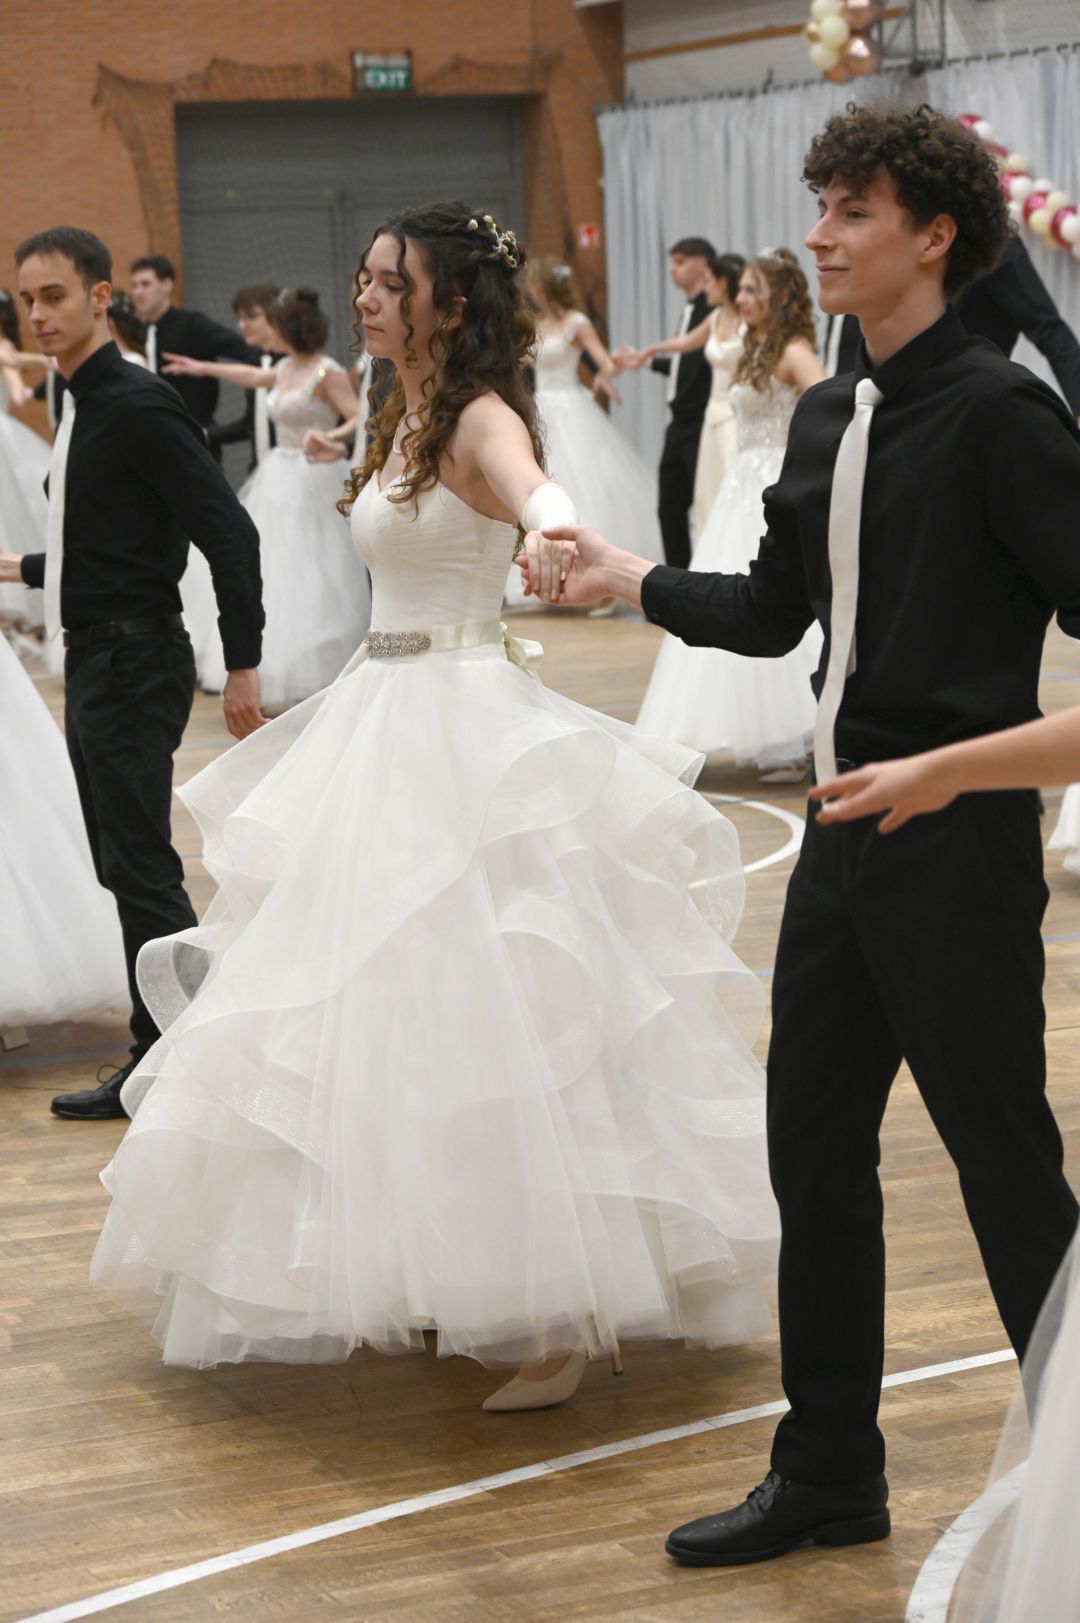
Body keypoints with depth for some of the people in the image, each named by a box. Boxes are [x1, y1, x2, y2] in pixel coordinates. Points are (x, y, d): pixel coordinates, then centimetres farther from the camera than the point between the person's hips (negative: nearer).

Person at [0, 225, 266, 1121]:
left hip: (133, 665, -10)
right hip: (95, 662, 10)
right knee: (127, 868, 13)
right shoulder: (84, 405, 12)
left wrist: (242, 663, -18)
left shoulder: (138, 403, -16)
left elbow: (231, 532, -19)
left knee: (141, 866, -7)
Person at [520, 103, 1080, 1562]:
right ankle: (829, 1475, 26)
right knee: (813, 1148, 13)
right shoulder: (823, 421, 11)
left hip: (958, 838, -8)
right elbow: (773, 612, 20)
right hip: (847, 828, 8)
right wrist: (630, 580, 12)